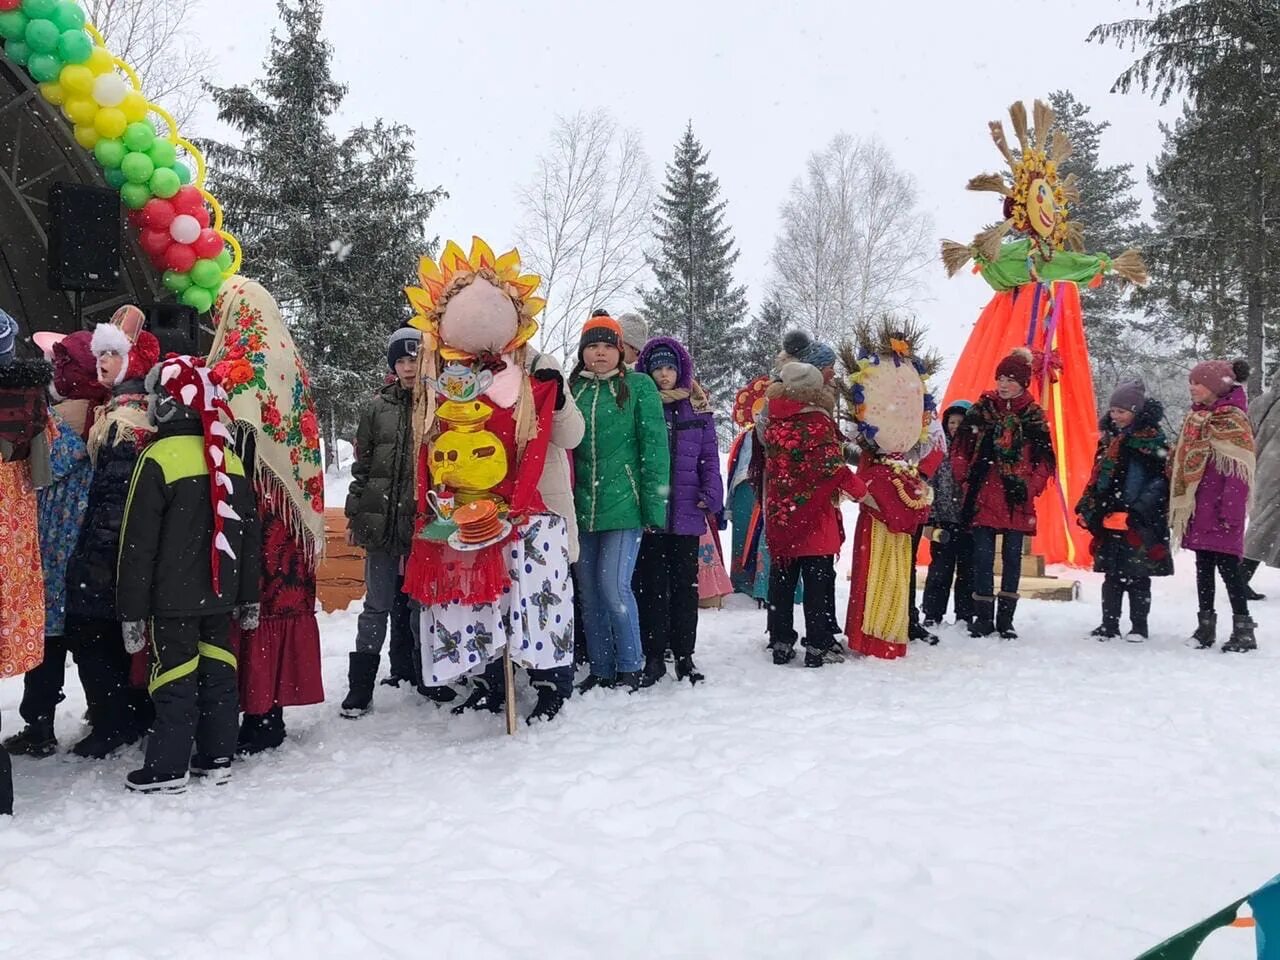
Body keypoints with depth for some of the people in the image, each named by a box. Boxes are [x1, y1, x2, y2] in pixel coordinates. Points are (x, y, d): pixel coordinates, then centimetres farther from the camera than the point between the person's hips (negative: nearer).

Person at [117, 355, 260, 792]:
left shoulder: (158, 459, -14)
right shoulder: (229, 457, 5)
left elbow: (139, 541, -13)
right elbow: (249, 534, 10)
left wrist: (132, 609, -7)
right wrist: (248, 597, 18)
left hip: (174, 595, -6)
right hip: (220, 592, 6)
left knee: (175, 676, 0)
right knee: (218, 670, 12)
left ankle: (167, 769, 7)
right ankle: (218, 758, 20)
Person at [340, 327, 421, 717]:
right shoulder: (378, 407, 7)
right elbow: (362, 463, 11)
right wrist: (353, 514, 8)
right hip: (382, 520, 2)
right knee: (376, 606, 6)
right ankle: (360, 688, 12)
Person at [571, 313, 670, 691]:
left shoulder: (638, 386, 0)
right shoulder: (571, 389, 11)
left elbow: (654, 448, -4)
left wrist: (653, 505, -10)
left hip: (623, 504, -4)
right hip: (581, 507, 4)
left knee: (613, 586, -8)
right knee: (589, 591, 7)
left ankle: (631, 668, 8)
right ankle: (601, 670, 20)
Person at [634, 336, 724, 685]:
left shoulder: (697, 408, 7)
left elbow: (710, 457, 7)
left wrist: (712, 497, -4)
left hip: (687, 511, 1)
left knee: (685, 584, 8)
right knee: (652, 584, 4)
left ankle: (684, 655, 16)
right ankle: (654, 655, 11)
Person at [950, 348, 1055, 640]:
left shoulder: (1035, 416, 4)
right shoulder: (981, 409, 4)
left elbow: (1044, 459, 5)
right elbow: (960, 449, 6)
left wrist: (1029, 487, -7)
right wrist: (967, 481, -2)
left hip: (1017, 501, 0)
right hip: (983, 498, 0)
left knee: (1013, 558, 7)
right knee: (983, 557, 1)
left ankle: (1005, 620, 16)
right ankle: (983, 618, 10)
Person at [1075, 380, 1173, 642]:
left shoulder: (1152, 441, -8)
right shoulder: (1110, 438, 14)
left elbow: (1157, 484, -13)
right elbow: (1097, 477, 20)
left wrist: (1132, 514, -20)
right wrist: (1086, 508, 12)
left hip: (1138, 524, -6)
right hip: (1110, 519, 6)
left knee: (1137, 576, 2)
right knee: (1112, 574, 10)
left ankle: (1139, 626, 13)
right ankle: (1109, 625, 16)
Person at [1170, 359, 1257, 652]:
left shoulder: (1232, 420, -10)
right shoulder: (1197, 417, 13)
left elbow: (1239, 471, -15)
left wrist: (1230, 512, -19)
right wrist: (1182, 504, 16)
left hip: (1220, 512, -8)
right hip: (1198, 509, 8)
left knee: (1227, 565, -6)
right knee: (1203, 566, 11)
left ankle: (1243, 629, 2)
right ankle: (1206, 625, 19)